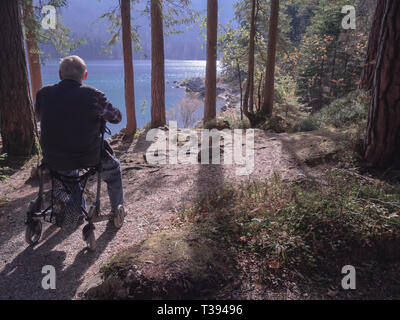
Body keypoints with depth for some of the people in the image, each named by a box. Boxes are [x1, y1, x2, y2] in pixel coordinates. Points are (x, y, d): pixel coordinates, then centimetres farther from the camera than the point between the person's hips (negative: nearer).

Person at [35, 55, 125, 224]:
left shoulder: (43, 94, -5)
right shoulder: (94, 95, -15)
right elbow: (117, 117, -1)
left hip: (54, 161, 4)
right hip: (88, 158, -3)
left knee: (68, 170, 40)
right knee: (113, 167, 29)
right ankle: (117, 209, 42)